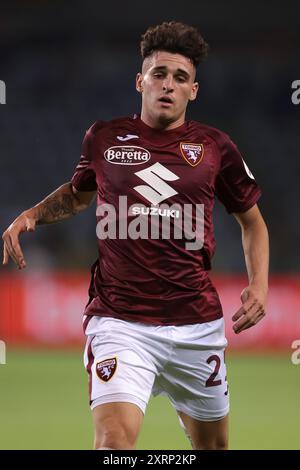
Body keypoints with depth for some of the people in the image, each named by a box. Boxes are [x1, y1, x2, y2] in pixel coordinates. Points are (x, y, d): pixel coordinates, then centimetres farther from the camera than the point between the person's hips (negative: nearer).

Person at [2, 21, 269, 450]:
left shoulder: (214, 147, 4)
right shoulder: (104, 138, 5)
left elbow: (251, 220, 17)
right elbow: (78, 192, 26)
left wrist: (259, 285, 2)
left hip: (197, 322, 2)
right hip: (120, 321, -2)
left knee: (213, 445, 15)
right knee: (114, 439, -23)